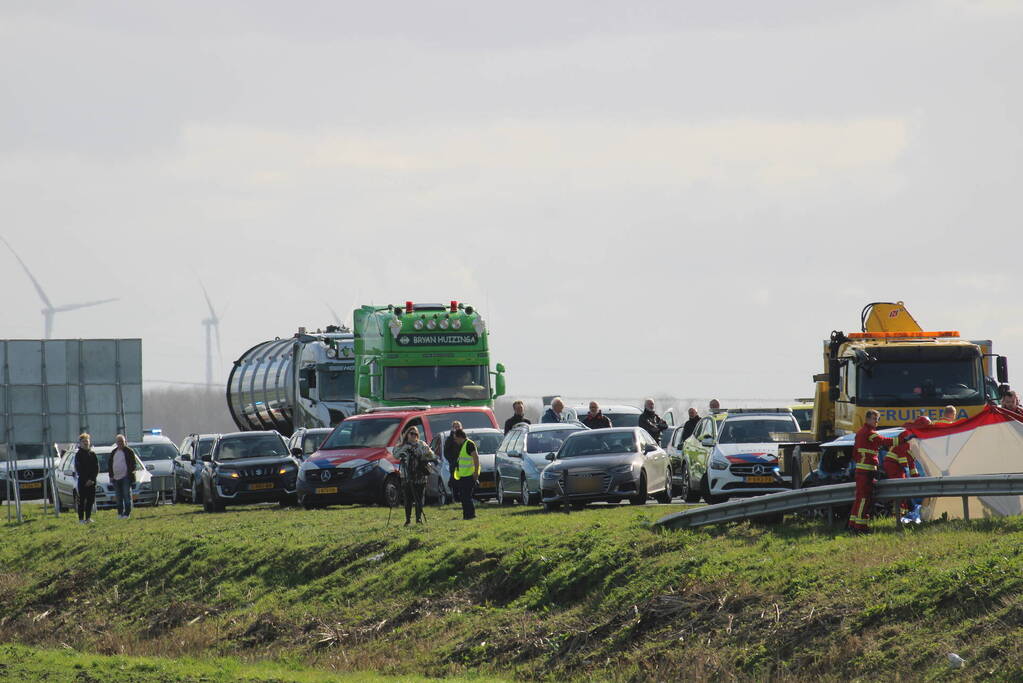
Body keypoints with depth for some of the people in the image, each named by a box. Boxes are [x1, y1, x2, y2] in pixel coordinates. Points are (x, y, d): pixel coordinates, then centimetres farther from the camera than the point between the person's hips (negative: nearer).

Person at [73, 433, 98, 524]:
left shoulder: (92, 454, 11)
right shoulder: (79, 455, 0)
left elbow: (96, 468, 7)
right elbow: (78, 469, -5)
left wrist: (92, 479, -6)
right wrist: (86, 480, -12)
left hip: (92, 481, 4)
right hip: (82, 481, -4)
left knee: (91, 500, 3)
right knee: (82, 500, -4)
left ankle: (88, 518, 11)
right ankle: (81, 519, -3)